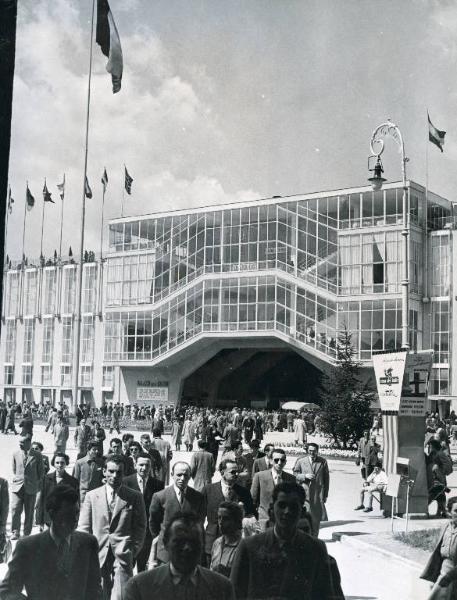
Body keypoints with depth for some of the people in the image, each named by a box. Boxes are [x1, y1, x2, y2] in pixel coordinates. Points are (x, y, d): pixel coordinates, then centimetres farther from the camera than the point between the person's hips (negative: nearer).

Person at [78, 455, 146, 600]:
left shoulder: (134, 497, 4)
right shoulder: (91, 496, 8)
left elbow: (140, 527, 7)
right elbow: (83, 528, 9)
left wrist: (133, 551, -2)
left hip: (123, 556, -2)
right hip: (98, 555, 2)